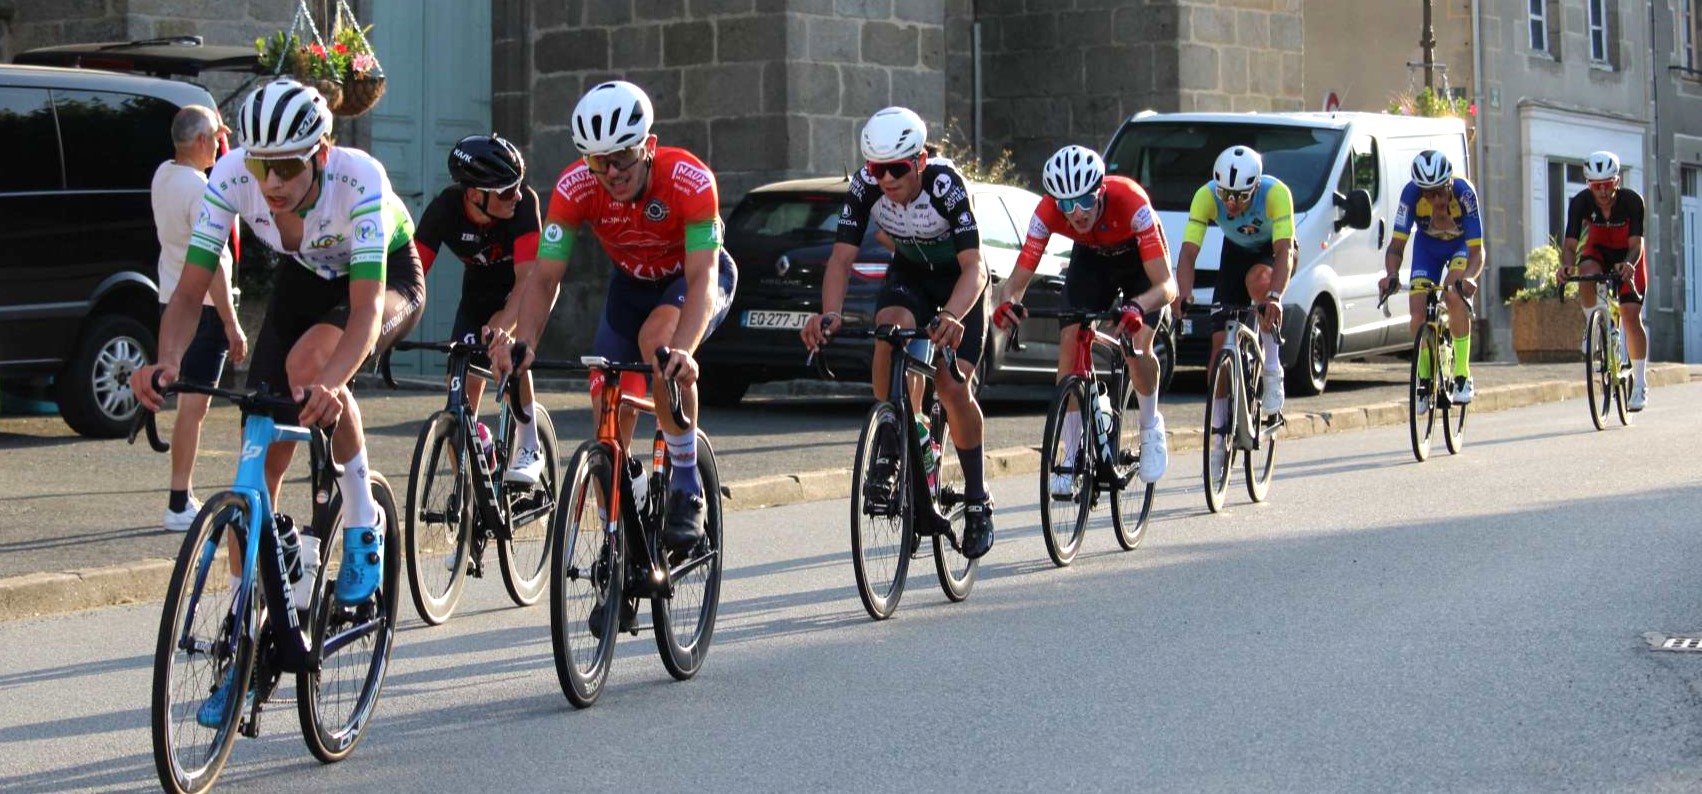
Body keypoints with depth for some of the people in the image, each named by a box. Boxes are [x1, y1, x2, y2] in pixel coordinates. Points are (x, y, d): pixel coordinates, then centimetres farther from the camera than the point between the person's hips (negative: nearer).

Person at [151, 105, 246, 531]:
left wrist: (219, 134, 27)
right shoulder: (200, 190, -18)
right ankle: (179, 504, -8)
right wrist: (232, 324, -20)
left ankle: (184, 496, 19)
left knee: (189, 403, 15)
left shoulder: (163, 175, 8)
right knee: (194, 406, -7)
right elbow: (212, 263, -21)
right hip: (203, 308, -9)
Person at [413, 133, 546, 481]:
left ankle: (529, 449, -16)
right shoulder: (444, 210, -29)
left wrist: (505, 319, -59)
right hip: (480, 290, 3)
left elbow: (527, 277, -41)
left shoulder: (523, 202, -35)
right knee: (463, 380, -10)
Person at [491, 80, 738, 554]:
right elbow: (545, 276, -24)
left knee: (658, 337, -36)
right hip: (633, 283, 4)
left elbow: (702, 277, -41)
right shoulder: (574, 188, -26)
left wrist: (683, 350, -57)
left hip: (698, 277, -4)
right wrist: (523, 341, -42)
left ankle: (686, 487, -23)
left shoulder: (691, 181, -35)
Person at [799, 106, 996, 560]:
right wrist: (829, 314, -44)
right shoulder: (865, 187, -24)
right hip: (909, 273, 3)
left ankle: (977, 501, 2)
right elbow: (842, 257, -25)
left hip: (959, 279, -3)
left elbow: (973, 267, -40)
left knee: (952, 387, -15)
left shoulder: (946, 185, -34)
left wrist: (952, 317, -59)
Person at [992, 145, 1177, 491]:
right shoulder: (1047, 212, -32)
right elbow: (1019, 278, -30)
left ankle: (1151, 427, 7)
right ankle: (1072, 456, -4)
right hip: (1091, 257, 3)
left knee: (1137, 348, -23)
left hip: (1141, 258, -3)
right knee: (1070, 343, -16)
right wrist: (1008, 303, -54)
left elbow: (1166, 285, -43)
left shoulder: (1131, 202, -40)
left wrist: (1137, 307, -64)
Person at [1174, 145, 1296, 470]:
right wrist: (1183, 294, -51)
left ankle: (1273, 372, -23)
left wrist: (1275, 296, -59)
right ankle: (1219, 440, 1)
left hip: (1274, 251, -3)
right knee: (1220, 339, -7)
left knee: (1258, 279, -39)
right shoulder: (1206, 196, -29)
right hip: (1236, 252, 3)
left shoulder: (1276, 193, -36)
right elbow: (1188, 252, -33)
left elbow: (1284, 251, -42)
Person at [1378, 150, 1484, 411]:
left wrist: (1469, 277, -58)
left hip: (1462, 244, -2)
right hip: (1428, 245, 2)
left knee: (1455, 296, -30)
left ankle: (1462, 376, -22)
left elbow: (1476, 250, -37)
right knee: (1418, 312, -12)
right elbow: (1396, 245, -31)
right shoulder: (1411, 194, -32)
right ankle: (1424, 380, 11)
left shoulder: (1464, 193, -36)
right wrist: (1391, 274, -51)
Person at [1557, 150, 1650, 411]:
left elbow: (1636, 243, -31)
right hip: (1597, 251, 1)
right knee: (1587, 275, -36)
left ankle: (1640, 384, -3)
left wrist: (1629, 264, -53)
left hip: (1627, 256, -1)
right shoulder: (1581, 202, -25)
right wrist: (1566, 265, -49)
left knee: (1631, 315, -13)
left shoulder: (1631, 201, -28)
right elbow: (1570, 243, -28)